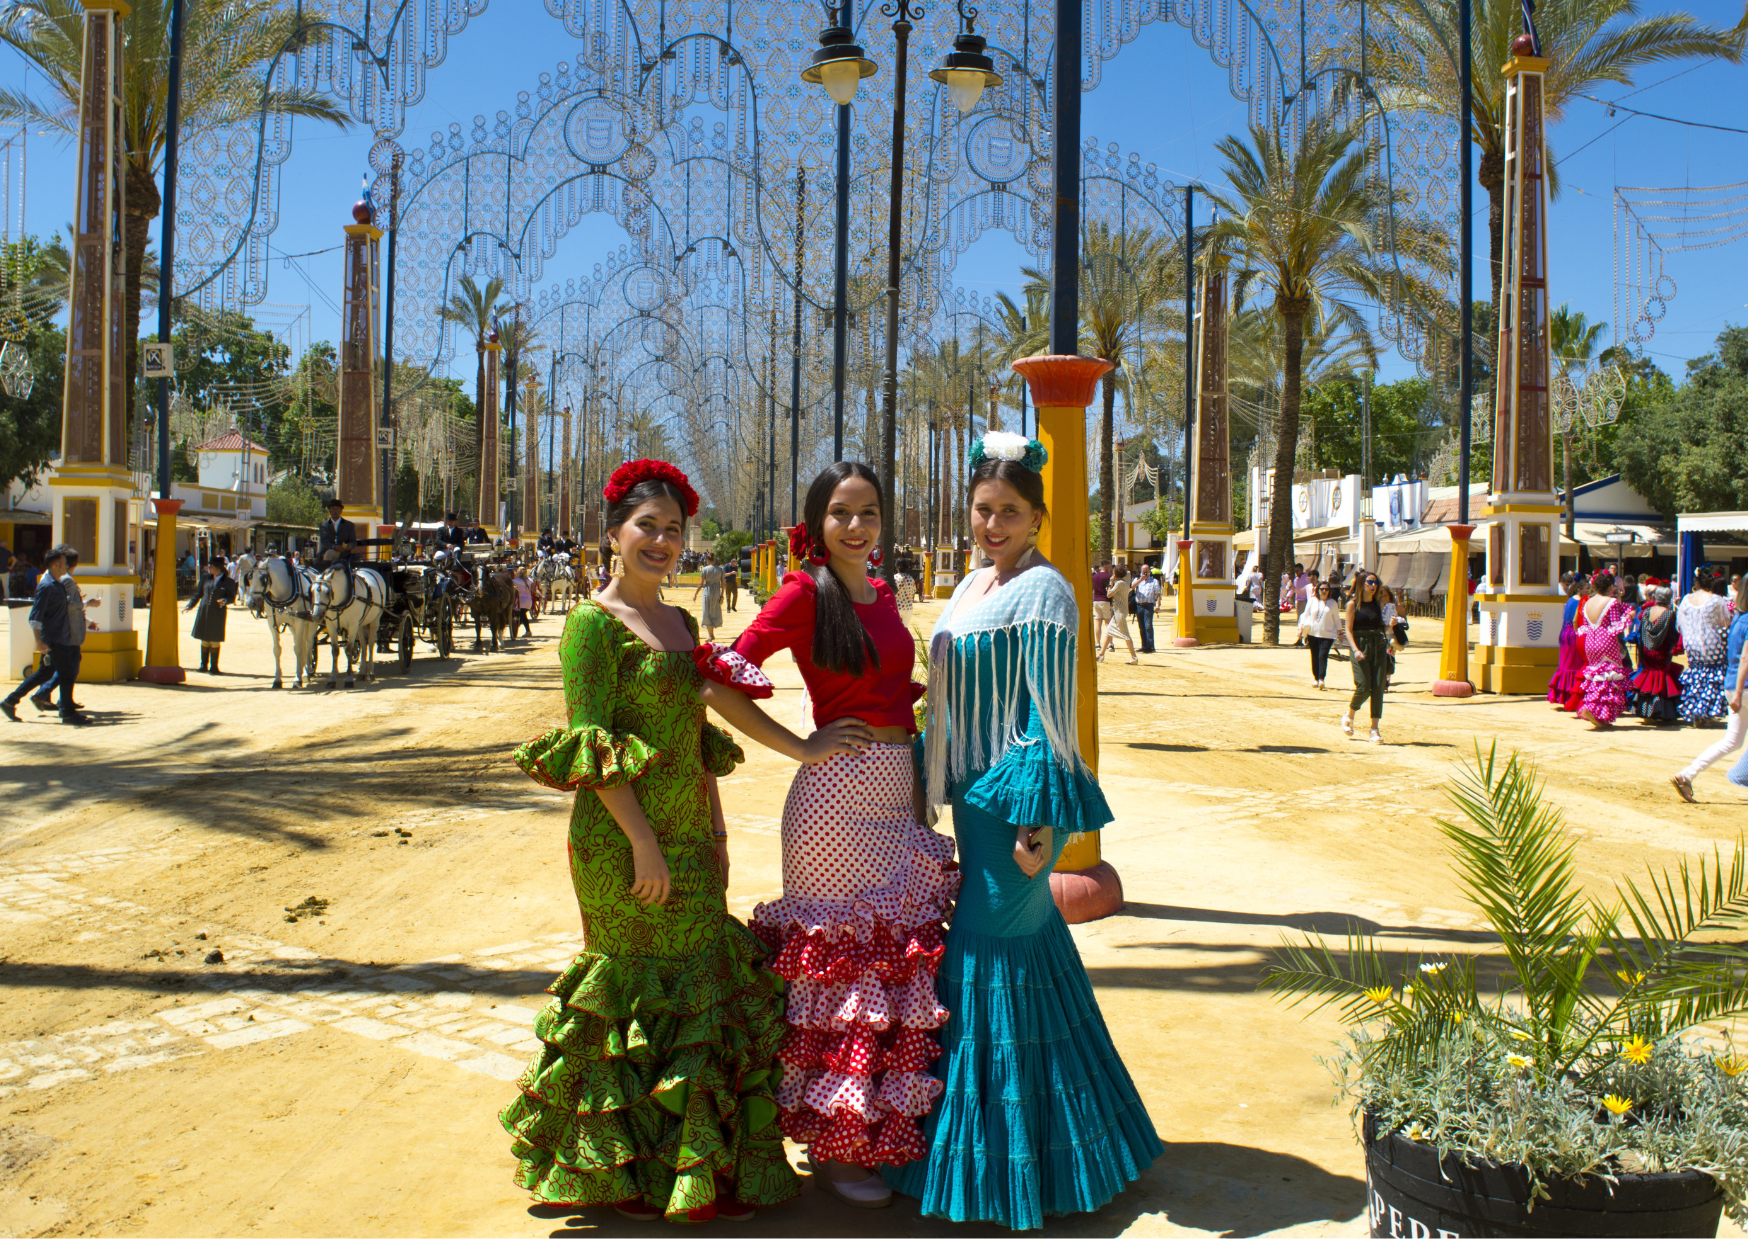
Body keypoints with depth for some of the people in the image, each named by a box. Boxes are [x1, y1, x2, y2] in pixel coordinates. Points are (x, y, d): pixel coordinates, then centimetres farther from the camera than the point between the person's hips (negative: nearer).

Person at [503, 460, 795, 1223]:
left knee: (702, 986, 13)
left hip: (689, 839, 8)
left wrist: (716, 830, 12)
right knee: (641, 988, 0)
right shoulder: (595, 621, -10)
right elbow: (590, 745, -16)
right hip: (625, 841, -8)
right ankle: (633, 1174, 17)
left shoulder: (681, 623, 13)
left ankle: (699, 1161, 27)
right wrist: (644, 842, -19)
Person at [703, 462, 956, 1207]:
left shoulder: (882, 595, 12)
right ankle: (834, 1144, 15)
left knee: (899, 951, 13)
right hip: (838, 792, -7)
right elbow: (720, 684, -14)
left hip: (896, 794, 7)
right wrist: (800, 749, -13)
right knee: (843, 959, 1)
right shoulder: (805, 594, -9)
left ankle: (889, 1124, 28)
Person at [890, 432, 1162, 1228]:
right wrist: (928, 781, 17)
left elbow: (1050, 711, -17)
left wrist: (1038, 821, -20)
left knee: (996, 946, -3)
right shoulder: (971, 588, 12)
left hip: (1015, 794, -8)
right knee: (1025, 935, 16)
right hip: (974, 791, 8)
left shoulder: (1043, 592, -14)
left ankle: (1006, 1162, 12)